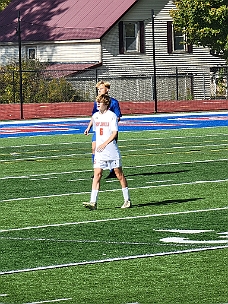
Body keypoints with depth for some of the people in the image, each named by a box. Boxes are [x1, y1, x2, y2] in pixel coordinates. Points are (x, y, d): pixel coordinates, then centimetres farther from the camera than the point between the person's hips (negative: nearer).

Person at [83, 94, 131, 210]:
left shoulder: (112, 116, -7)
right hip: (99, 151, 5)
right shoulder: (95, 116, 11)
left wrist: (104, 144, -21)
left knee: (119, 174, 4)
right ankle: (93, 202, -13)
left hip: (112, 150, -5)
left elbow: (115, 133, -13)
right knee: (97, 174, -6)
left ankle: (127, 200, 16)